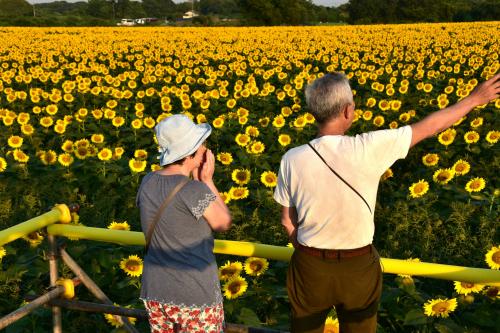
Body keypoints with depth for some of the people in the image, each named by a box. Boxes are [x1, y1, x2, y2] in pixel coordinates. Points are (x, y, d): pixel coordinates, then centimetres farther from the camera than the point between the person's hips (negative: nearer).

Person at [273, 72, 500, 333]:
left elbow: (288, 222, -4)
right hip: (359, 267, 0)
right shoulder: (369, 149, -22)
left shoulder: (292, 160, -16)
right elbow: (429, 127, -8)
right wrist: (474, 98, 7)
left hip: (310, 267, 1)